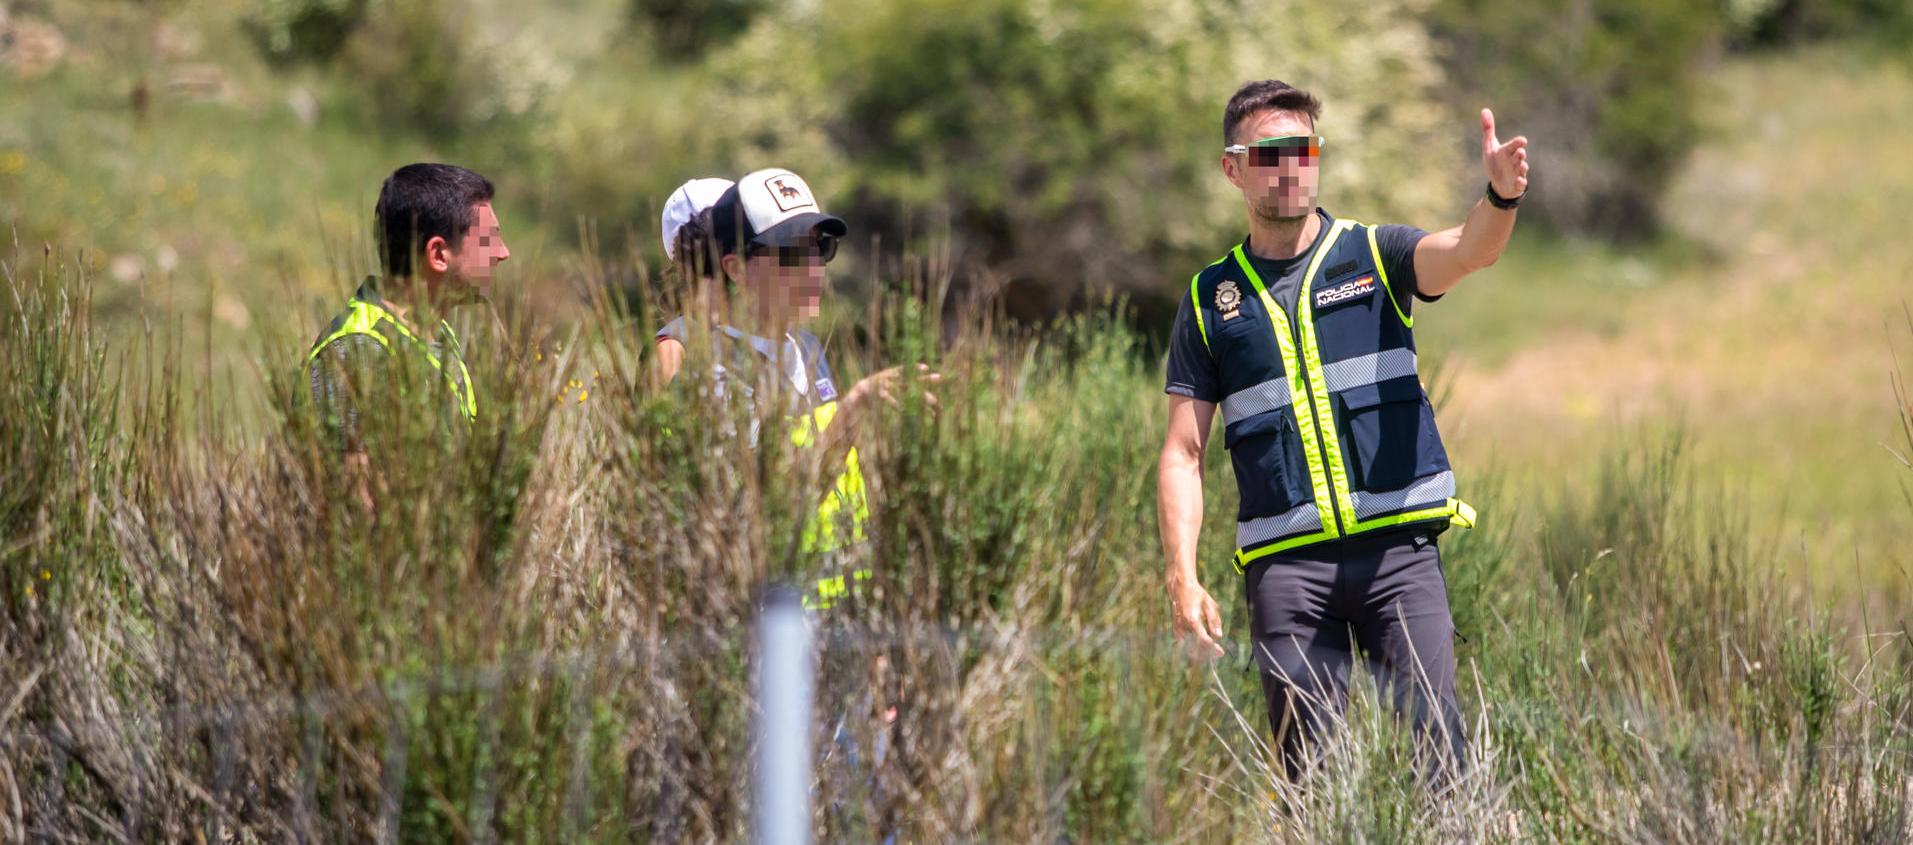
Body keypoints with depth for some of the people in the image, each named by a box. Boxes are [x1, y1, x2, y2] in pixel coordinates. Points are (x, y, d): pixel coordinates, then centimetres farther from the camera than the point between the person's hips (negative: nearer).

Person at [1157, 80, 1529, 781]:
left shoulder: (1373, 256, 9)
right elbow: (1182, 453, 10)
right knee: (1307, 771, -2)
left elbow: (1468, 251, -13)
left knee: (1433, 737, -11)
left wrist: (1501, 198, -37)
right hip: (1286, 562, 1)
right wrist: (1183, 579, -2)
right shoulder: (1211, 300, 12)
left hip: (1397, 546, -1)